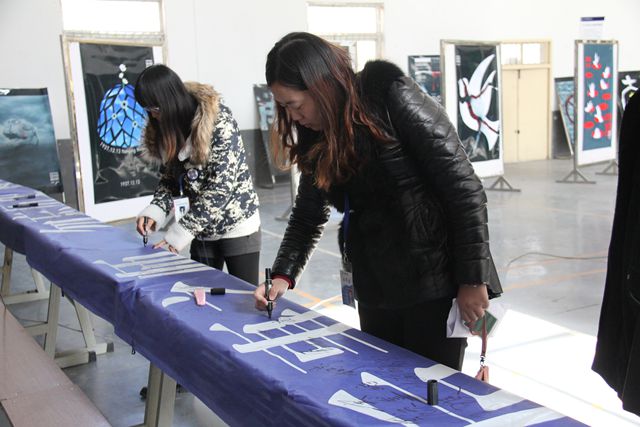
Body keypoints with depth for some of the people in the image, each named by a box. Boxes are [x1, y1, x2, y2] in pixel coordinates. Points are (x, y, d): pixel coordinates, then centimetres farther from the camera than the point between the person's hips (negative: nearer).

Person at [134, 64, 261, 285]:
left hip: (238, 227, -5)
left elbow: (221, 184, -22)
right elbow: (169, 178, 9)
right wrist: (154, 212, -11)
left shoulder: (219, 120, -19)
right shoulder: (164, 130, 0)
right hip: (203, 232, 6)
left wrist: (179, 234, -24)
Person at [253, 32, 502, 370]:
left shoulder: (392, 96, -14)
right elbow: (308, 215, 17)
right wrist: (283, 276, 3)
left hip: (435, 280, -6)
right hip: (375, 290, 6)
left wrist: (473, 279, -15)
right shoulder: (316, 139, 7)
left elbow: (462, 185, -15)